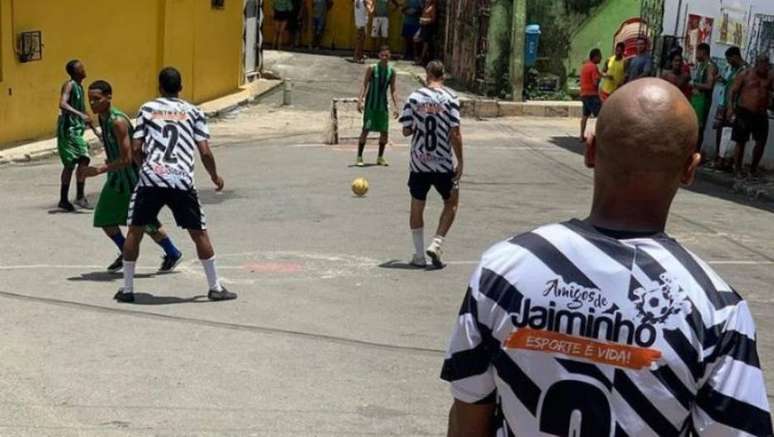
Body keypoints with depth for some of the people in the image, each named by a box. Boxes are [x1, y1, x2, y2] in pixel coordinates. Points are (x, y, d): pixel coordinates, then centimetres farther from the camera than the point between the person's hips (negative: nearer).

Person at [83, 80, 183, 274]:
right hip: (117, 175, 9)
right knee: (104, 218, 6)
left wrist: (100, 170, -28)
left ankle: (173, 254, 21)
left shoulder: (118, 121, -26)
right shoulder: (102, 118, 1)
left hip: (133, 174, -8)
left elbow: (126, 159, -28)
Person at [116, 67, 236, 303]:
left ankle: (127, 289, 16)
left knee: (134, 231, 14)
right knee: (199, 233, 12)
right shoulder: (193, 112, 10)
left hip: (150, 179, 0)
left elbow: (136, 148, 7)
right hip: (182, 181, 0)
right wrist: (215, 176, 20)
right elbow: (205, 152, 3)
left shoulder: (148, 108, 11)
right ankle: (215, 288, 15)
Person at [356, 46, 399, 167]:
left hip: (383, 105, 4)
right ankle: (359, 157, -2)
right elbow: (364, 85, -7)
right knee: (366, 130, -9)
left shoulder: (392, 71, 4)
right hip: (370, 105, -4)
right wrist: (360, 101, -17)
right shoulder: (372, 68, -6)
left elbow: (393, 90, 8)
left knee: (385, 132, 4)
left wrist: (395, 106, 2)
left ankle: (380, 157, 19)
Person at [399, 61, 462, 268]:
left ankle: (419, 255, 15)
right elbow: (455, 133, -11)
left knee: (417, 207, 14)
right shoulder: (450, 98, -8)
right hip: (443, 164, -2)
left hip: (419, 163, 2)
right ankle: (436, 244, 1)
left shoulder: (415, 97, -2)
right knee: (451, 203, 17)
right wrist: (460, 162, -4)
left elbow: (406, 130, 0)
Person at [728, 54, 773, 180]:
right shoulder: (745, 75, -6)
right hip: (744, 112, -3)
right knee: (741, 142, 3)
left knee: (761, 142, 4)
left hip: (761, 114, 3)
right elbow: (733, 91, -5)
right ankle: (738, 169, 14)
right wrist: (731, 108, -14)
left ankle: (753, 169, 21)